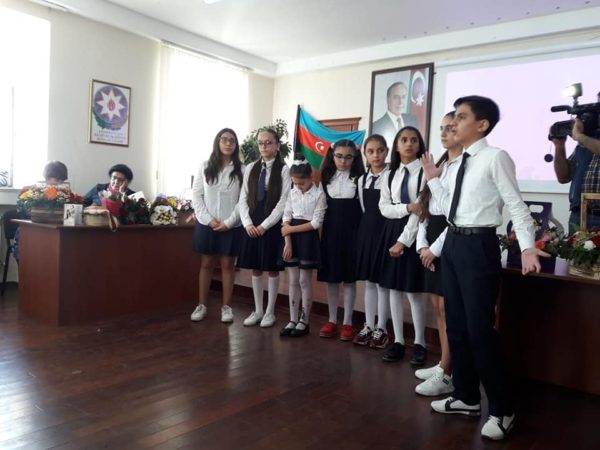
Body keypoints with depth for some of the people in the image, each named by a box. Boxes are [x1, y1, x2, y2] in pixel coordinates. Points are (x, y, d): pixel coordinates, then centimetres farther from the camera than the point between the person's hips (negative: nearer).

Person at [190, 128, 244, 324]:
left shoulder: (241, 170, 0)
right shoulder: (205, 166, 5)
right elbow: (196, 195, 2)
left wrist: (229, 222, -12)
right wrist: (209, 219, -9)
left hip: (231, 226, -1)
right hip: (206, 224, 1)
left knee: (227, 265, 6)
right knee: (206, 264, 8)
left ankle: (226, 306, 15)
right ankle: (201, 305, 18)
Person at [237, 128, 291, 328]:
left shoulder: (283, 170, -5)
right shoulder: (250, 168, 8)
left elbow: (284, 202, -10)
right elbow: (243, 199, 7)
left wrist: (265, 225, -13)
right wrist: (248, 223, -6)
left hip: (272, 226, -4)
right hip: (252, 225, 4)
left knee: (272, 269, 5)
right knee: (255, 268, 11)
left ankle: (270, 312, 19)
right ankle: (257, 310, 24)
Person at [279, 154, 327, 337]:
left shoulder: (319, 194, -8)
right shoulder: (292, 193, 6)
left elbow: (316, 223, -12)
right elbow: (286, 218, 4)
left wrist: (291, 229, -11)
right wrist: (287, 241, -7)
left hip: (308, 238, -4)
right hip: (292, 238, 5)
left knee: (304, 281, 1)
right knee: (293, 281, 7)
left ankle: (304, 321, 13)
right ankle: (293, 320, 15)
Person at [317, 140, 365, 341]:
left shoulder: (359, 178, -1)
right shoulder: (327, 177, 8)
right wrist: (322, 227, 2)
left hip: (352, 231, -3)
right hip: (330, 230, 3)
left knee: (349, 277, 3)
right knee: (331, 276, 7)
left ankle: (347, 322, 13)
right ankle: (332, 320, 19)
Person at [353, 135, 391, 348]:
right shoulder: (362, 180, 10)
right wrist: (367, 226, 6)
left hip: (385, 230, -6)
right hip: (366, 230, 6)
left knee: (382, 281, 1)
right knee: (368, 281, 12)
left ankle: (381, 328, 15)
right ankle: (369, 325, 23)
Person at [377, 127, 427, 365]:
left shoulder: (424, 172, -6)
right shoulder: (391, 174, 11)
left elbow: (422, 210, -13)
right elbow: (384, 207, 4)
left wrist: (404, 240, -15)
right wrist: (407, 207, -14)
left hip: (414, 232, -5)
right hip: (392, 231, 5)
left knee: (413, 290, -1)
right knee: (394, 288, 8)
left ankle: (419, 343, 15)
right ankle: (398, 341, 19)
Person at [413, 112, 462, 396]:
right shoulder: (439, 165, 17)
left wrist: (436, 248, -14)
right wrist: (422, 244, 3)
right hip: (431, 242, 9)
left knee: (447, 309, -4)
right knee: (437, 307, 13)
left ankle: (446, 375, 7)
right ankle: (443, 365, 24)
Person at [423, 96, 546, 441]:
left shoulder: (495, 157, -11)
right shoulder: (460, 163, 13)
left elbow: (517, 205, -14)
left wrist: (528, 247, -26)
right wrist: (433, 179, 19)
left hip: (478, 246, -9)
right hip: (453, 244, 9)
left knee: (480, 329, -3)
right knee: (456, 325, 15)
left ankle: (502, 409, 18)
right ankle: (466, 397, 33)